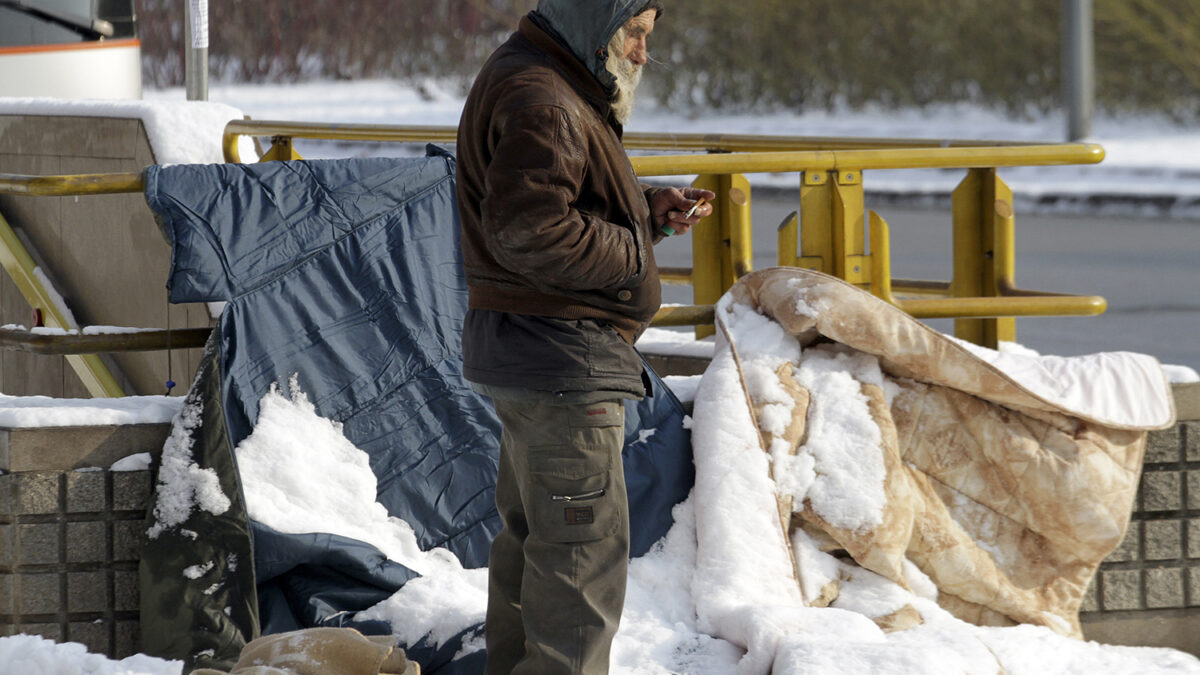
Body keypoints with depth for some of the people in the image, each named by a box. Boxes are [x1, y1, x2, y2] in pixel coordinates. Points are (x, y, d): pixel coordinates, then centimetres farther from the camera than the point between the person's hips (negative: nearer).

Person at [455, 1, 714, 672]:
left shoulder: (549, 85, 17)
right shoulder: (539, 101, -19)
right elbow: (528, 228, -27)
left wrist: (651, 208, 8)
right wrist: (632, 250, -16)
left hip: (538, 356, 11)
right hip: (562, 360, -11)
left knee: (532, 534, 19)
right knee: (583, 543, -8)